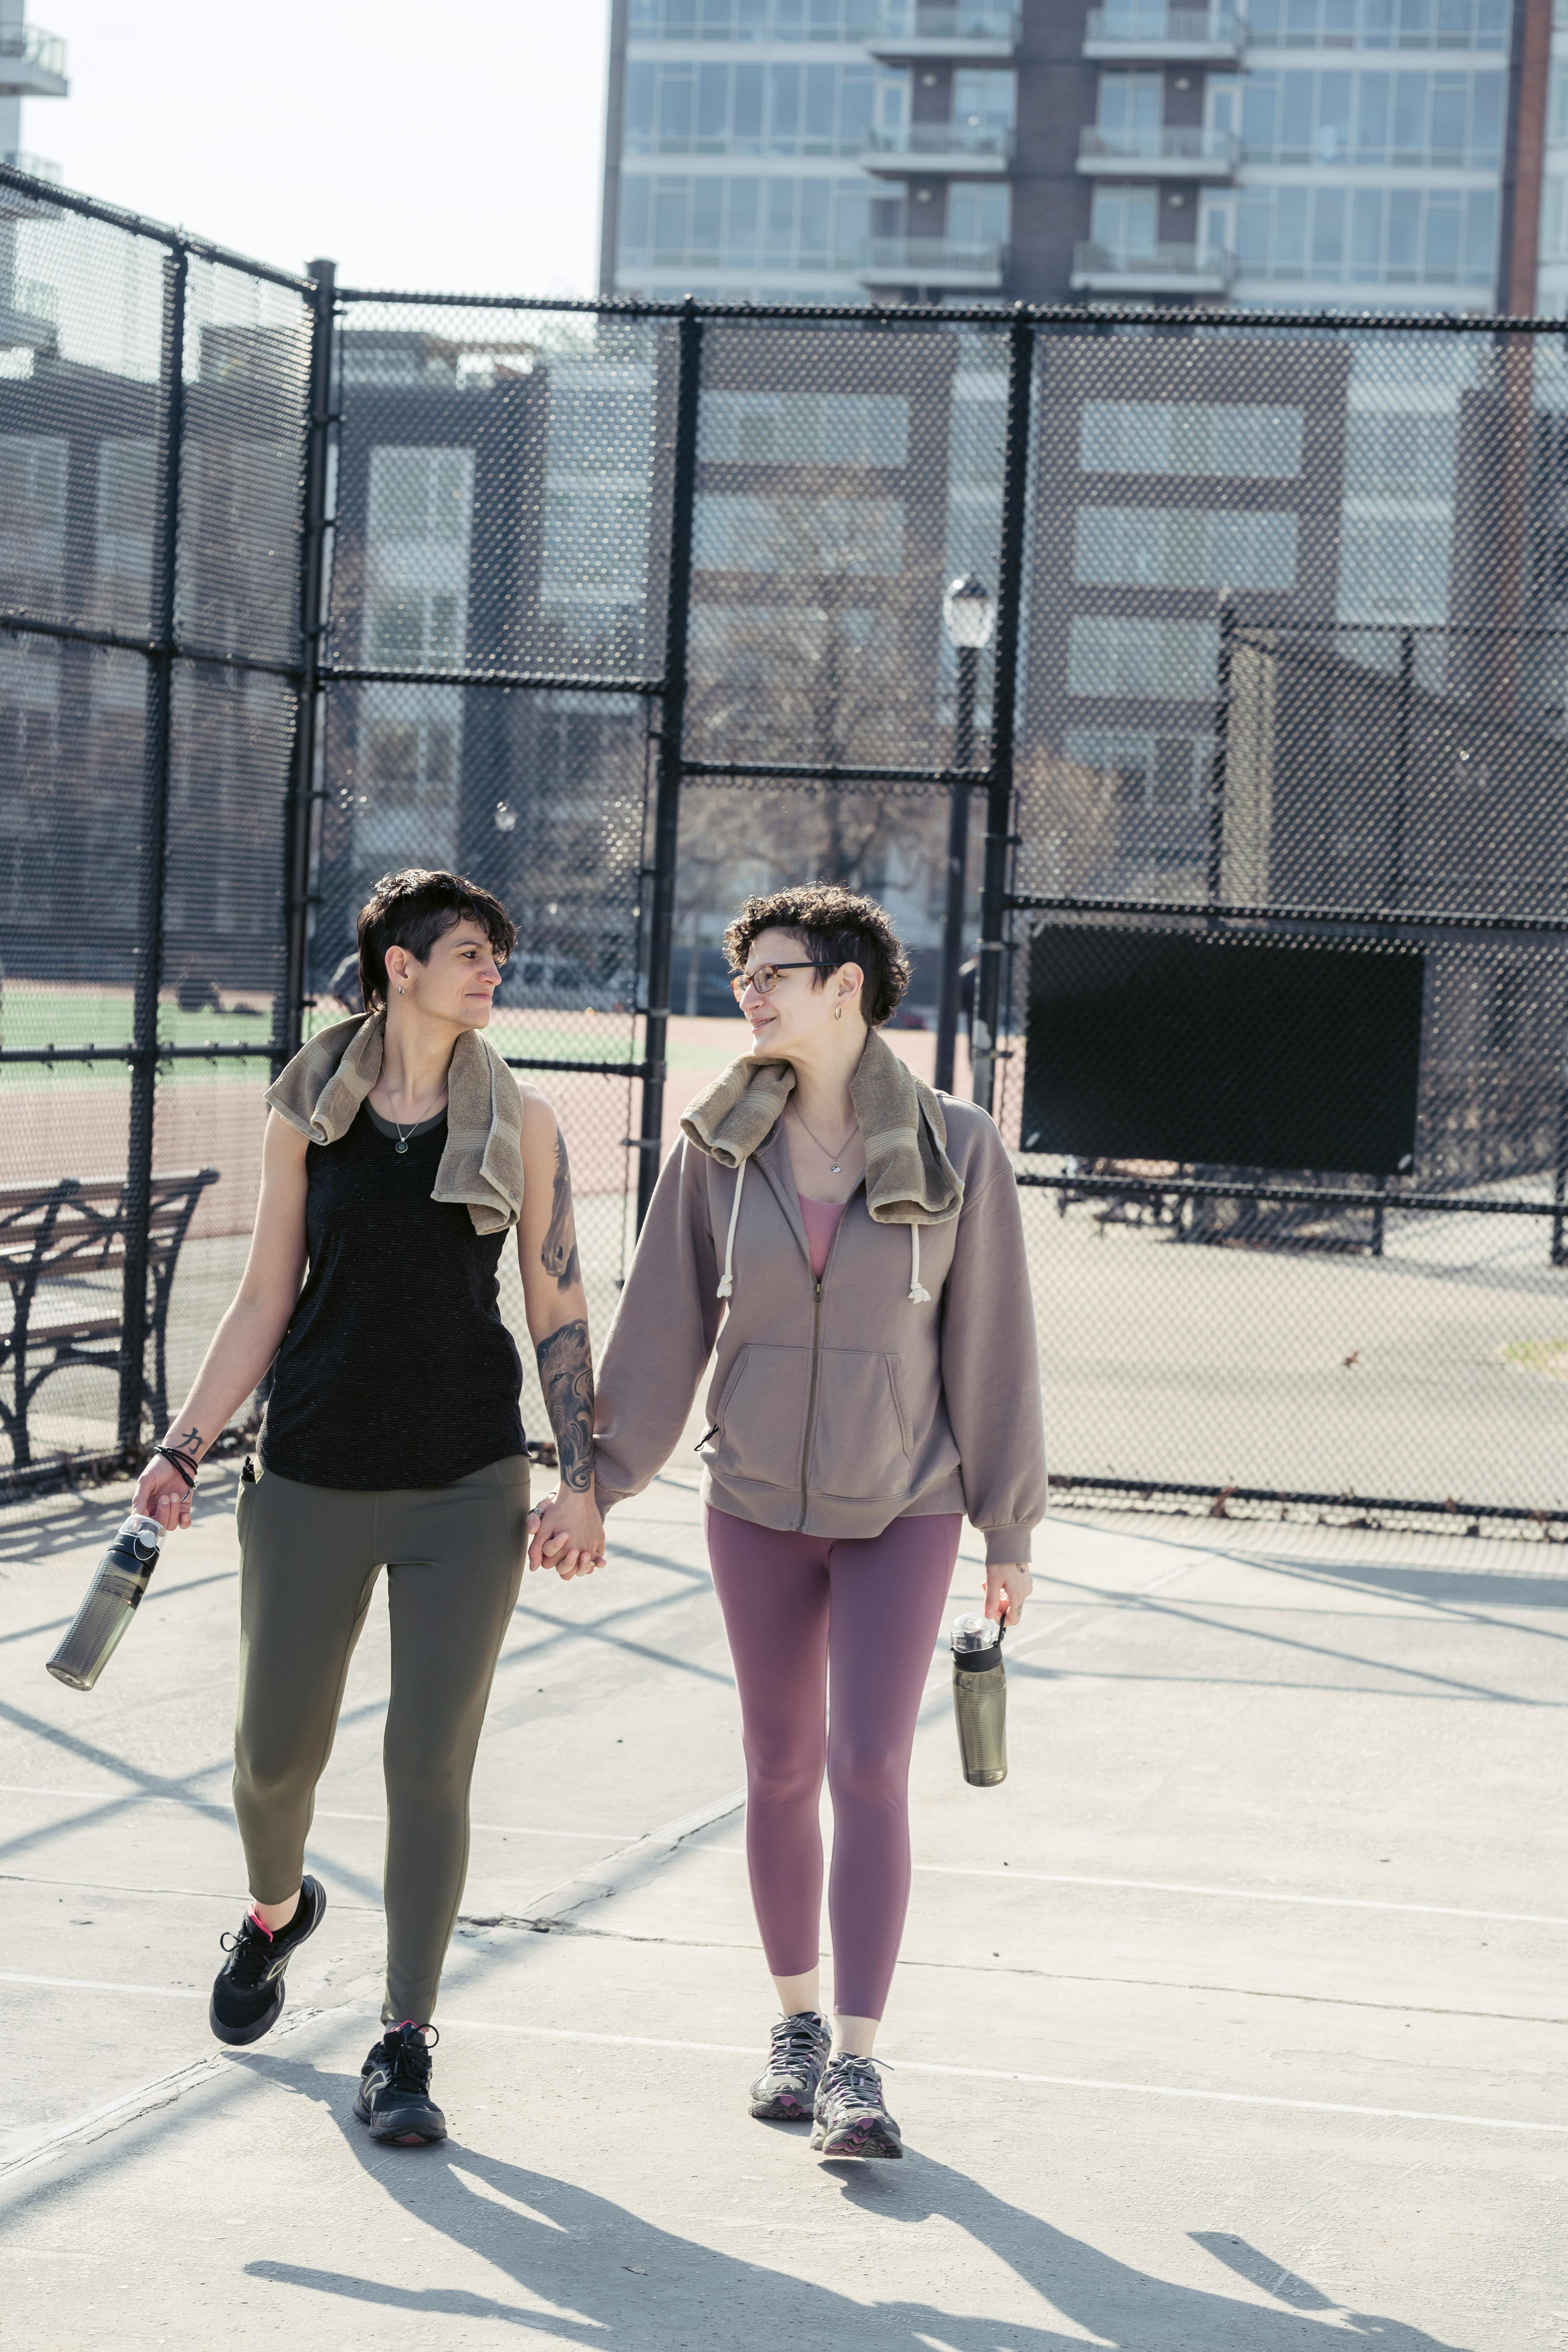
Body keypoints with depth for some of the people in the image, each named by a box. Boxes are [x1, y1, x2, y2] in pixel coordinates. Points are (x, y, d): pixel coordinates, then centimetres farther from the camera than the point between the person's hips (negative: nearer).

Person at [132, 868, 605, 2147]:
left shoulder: (521, 1123, 2)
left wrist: (582, 1478, -4)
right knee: (277, 1748, 10)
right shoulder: (306, 1118, 2)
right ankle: (277, 1912, 44)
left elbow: (559, 1309, 3)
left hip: (467, 1486, -1)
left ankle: (405, 2046, 6)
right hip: (315, 1477, 1)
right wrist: (184, 1447, 0)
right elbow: (265, 1303, 7)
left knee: (432, 1763, -4)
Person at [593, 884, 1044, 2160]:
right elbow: (664, 1326, 3)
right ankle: (798, 2022, 27)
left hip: (904, 1509, -2)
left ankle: (859, 2062, -8)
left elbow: (991, 1343, -4)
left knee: (871, 1769, -12)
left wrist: (1009, 1530, -2)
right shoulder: (721, 1146, -4)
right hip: (759, 1504, 3)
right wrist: (599, 1481, 2)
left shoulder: (957, 1150, -10)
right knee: (782, 1768, 10)